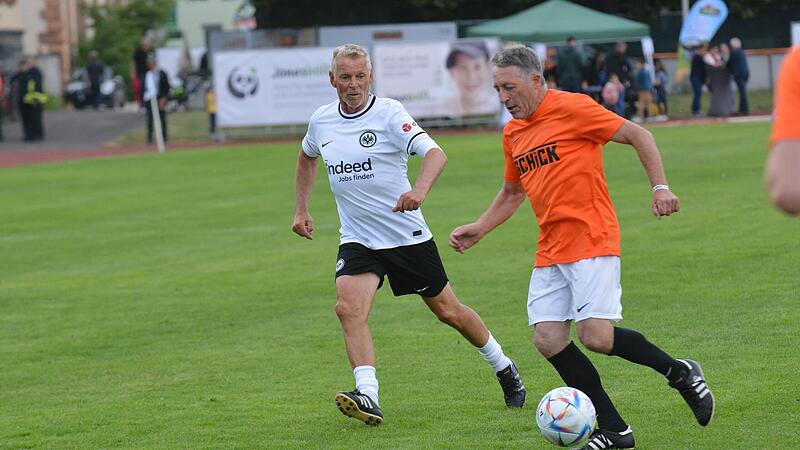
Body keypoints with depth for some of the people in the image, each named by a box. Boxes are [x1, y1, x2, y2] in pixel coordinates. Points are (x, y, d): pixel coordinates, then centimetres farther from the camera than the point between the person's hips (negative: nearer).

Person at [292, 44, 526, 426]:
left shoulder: (388, 113, -14)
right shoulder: (321, 121, 2)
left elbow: (435, 154, -27)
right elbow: (307, 157, 25)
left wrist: (420, 189, -46)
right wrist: (301, 210, 19)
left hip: (407, 235, -3)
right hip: (357, 240, 4)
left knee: (448, 311, 9)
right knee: (348, 308, -22)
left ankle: (504, 369, 33)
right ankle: (368, 397, -29)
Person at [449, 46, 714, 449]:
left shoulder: (572, 108, -7)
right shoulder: (513, 133, 16)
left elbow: (638, 136, -5)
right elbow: (512, 192, 29)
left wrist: (660, 186, -13)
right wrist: (478, 229, 18)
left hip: (592, 241, -8)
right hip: (550, 252, 8)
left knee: (595, 337, -18)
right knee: (548, 339, -5)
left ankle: (678, 371, 6)